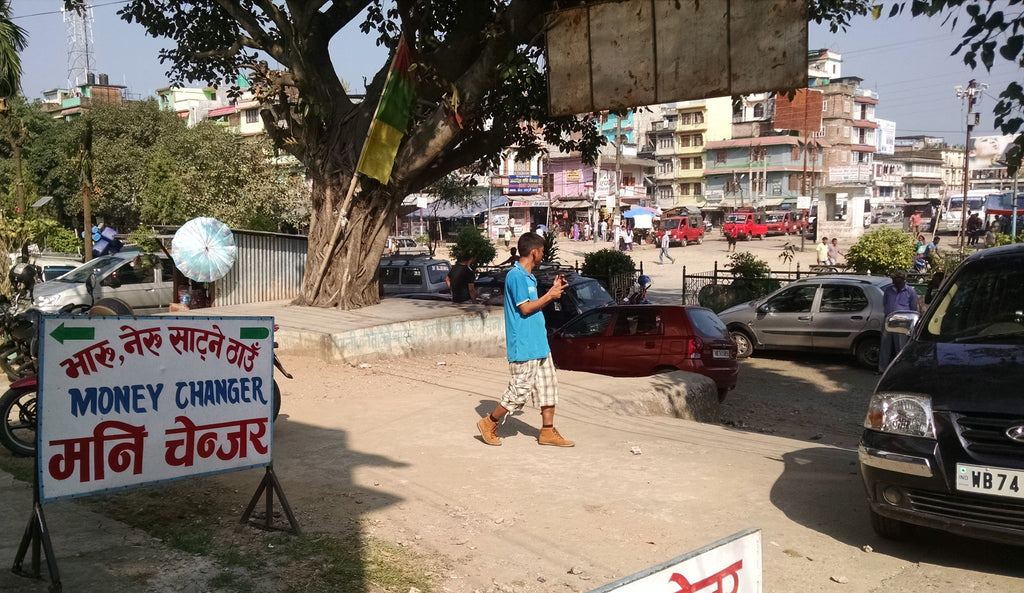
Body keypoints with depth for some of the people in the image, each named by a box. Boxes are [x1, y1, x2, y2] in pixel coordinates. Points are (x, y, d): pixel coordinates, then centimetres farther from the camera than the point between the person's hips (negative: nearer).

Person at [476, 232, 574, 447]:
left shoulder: (529, 277, 15)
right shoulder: (516, 276, -16)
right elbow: (525, 308, -19)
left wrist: (553, 291, 11)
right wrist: (550, 295, -10)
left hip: (539, 343, 10)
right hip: (524, 346, -10)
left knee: (548, 385, 10)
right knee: (520, 390, -4)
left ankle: (548, 432, 16)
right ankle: (489, 424, 11)